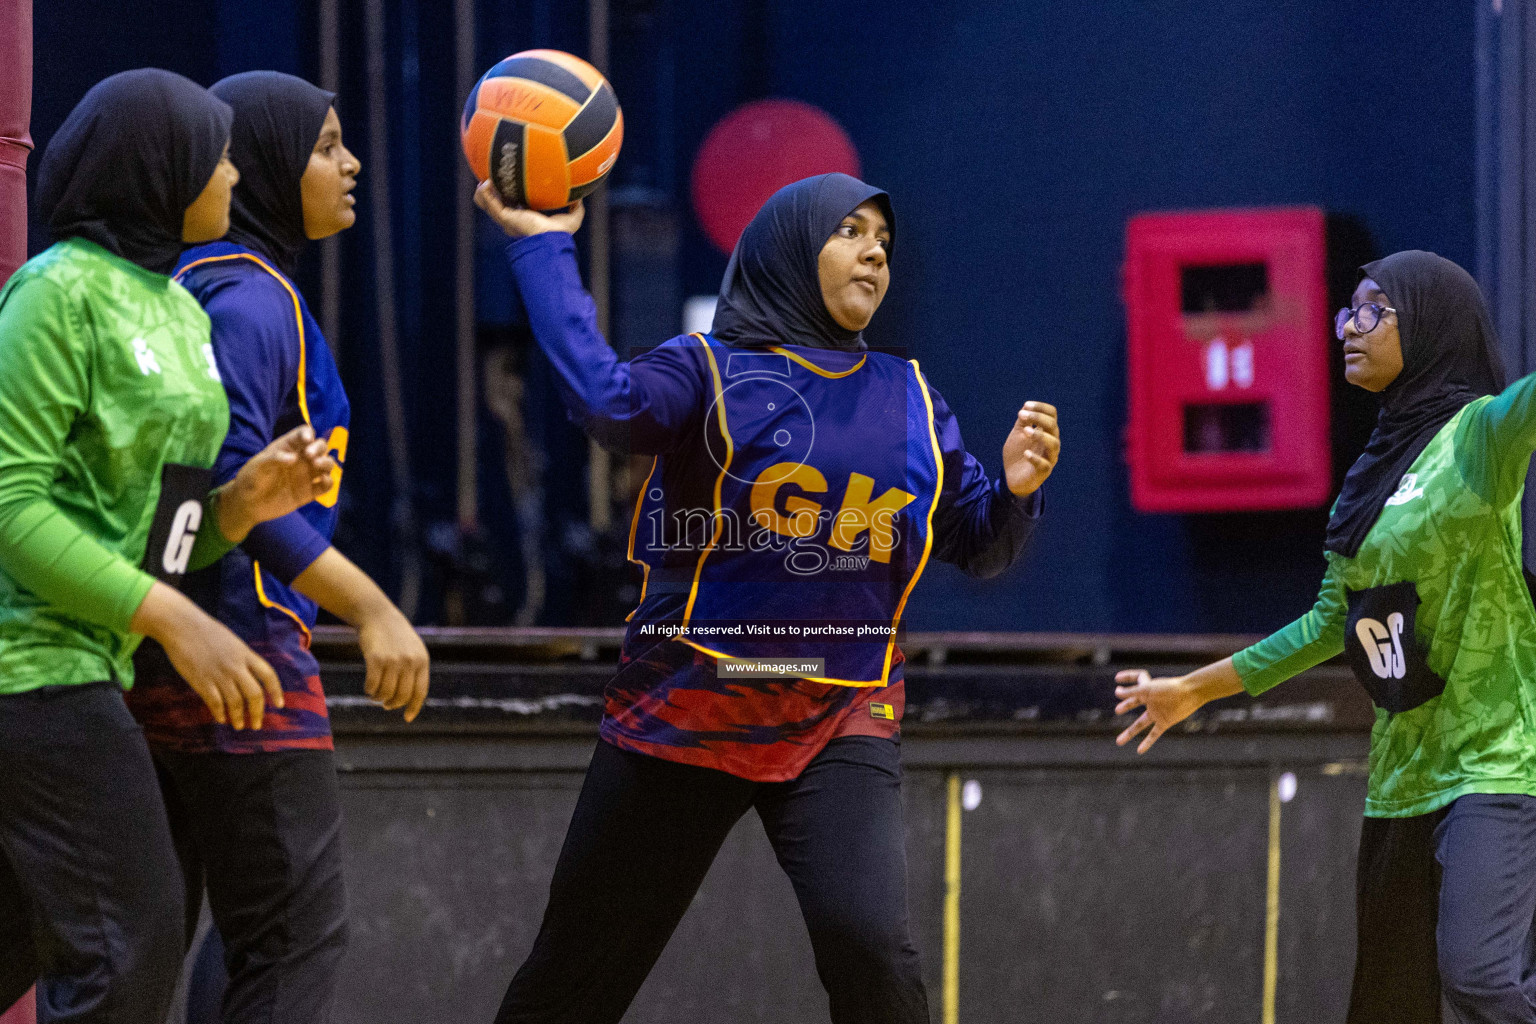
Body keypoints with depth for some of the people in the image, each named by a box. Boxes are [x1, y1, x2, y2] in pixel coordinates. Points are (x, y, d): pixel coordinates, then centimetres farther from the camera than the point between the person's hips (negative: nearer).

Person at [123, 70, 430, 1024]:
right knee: (297, 936, -8)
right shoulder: (250, 298, -12)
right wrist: (372, 608, -23)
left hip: (150, 658, 10)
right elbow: (229, 481, -22)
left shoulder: (190, 286, 17)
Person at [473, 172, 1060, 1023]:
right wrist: (544, 249, -20)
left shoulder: (910, 401, 11)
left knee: (868, 944, -22)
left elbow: (978, 548, 13)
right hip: (685, 718, -2)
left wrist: (1016, 488, -8)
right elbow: (608, 401, -23)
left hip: (842, 724, 2)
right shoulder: (709, 372, -2)